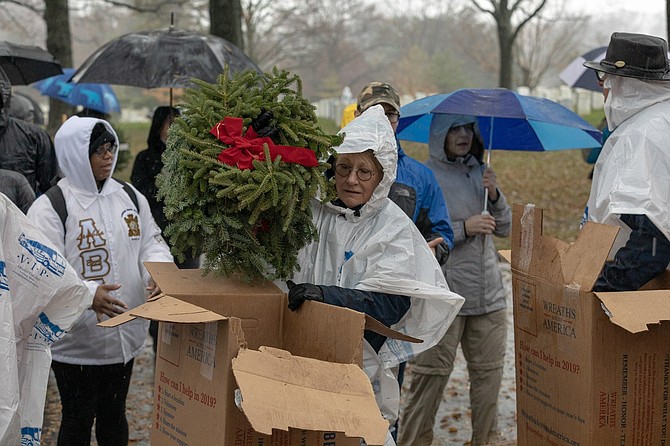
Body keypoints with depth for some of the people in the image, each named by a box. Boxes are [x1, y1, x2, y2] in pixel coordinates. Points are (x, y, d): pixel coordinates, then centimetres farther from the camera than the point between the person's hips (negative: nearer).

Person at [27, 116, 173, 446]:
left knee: (114, 415, 19)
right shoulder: (50, 207, -14)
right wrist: (88, 293, -34)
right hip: (77, 341, -5)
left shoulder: (131, 197, 6)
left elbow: (151, 243, 12)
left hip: (125, 333, 6)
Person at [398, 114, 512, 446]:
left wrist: (494, 195, -2)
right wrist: (464, 228, -17)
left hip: (488, 294, 6)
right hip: (442, 295, -6)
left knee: (488, 372, 10)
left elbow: (504, 229, 15)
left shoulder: (481, 173, 13)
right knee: (431, 375, -4)